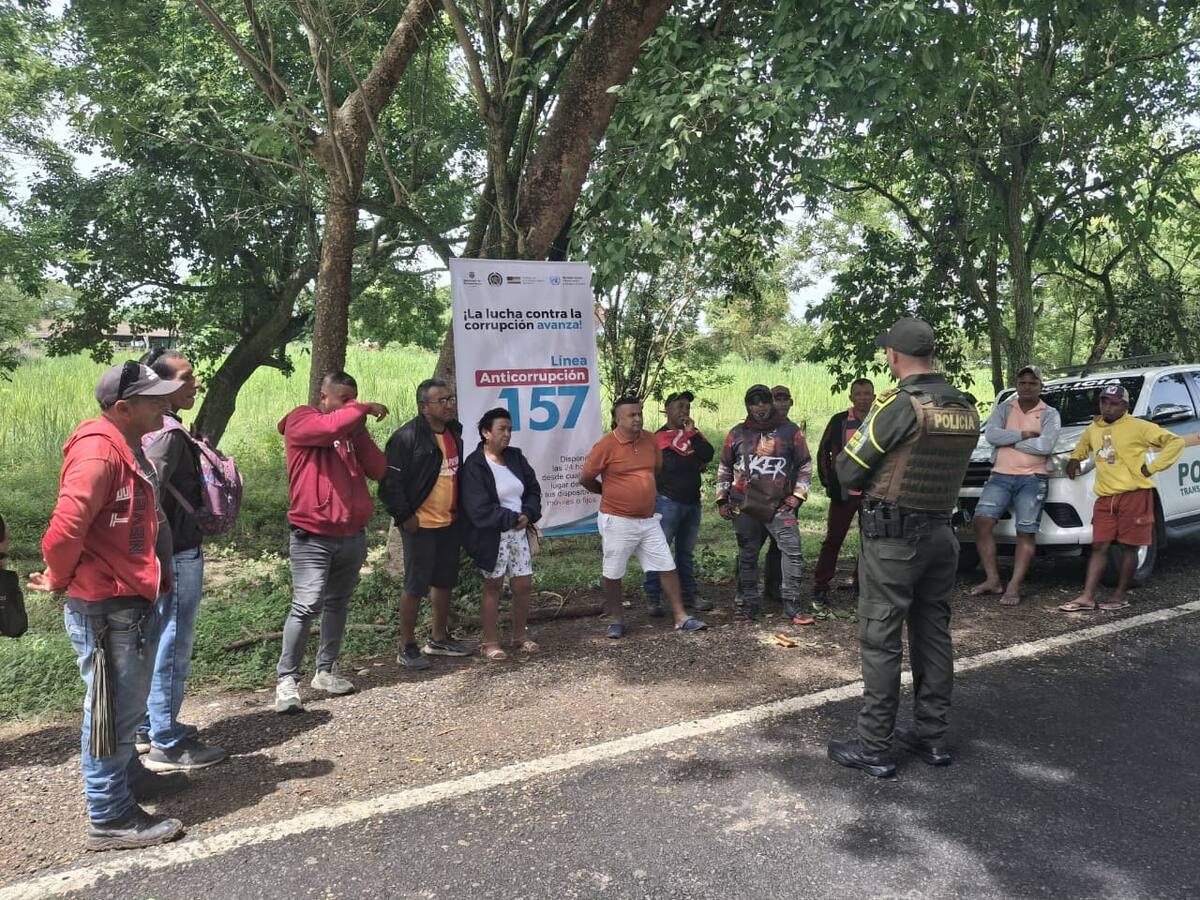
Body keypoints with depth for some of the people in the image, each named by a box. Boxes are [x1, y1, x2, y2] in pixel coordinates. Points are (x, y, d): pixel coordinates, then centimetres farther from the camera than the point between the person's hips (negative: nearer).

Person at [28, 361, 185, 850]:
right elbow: (64, 530, -29)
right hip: (104, 609, -9)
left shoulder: (128, 449, 10)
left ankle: (127, 777, 43)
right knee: (111, 710, 3)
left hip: (131, 602, 9)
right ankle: (111, 819, 17)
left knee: (128, 704, 24)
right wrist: (59, 581, -12)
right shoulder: (99, 452, -22)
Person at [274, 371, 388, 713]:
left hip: (353, 534, 7)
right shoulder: (299, 420, -3)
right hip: (313, 536, -6)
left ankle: (326, 671, 22)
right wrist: (365, 409, -11)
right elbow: (331, 426, -26)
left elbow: (378, 470, 3)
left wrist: (361, 428, -4)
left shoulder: (353, 429, 14)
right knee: (307, 606, -12)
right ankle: (286, 680, -3)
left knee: (337, 604, 12)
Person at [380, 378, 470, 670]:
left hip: (449, 522, 8)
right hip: (421, 524, -8)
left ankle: (438, 638, 31)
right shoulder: (407, 437, -17)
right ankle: (407, 647, 12)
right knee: (416, 585, -1)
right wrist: (404, 517, -15)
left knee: (444, 581, 16)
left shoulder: (454, 432, 8)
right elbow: (390, 482, -16)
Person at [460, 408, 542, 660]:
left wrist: (528, 514, -9)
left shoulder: (516, 457, 7)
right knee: (492, 586, 5)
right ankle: (491, 642, 17)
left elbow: (533, 490, 10)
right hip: (492, 537, -6)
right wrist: (513, 519, -14)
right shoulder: (474, 466, -13)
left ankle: (520, 635, 26)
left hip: (519, 533, 6)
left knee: (523, 585, 9)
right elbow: (479, 509, -18)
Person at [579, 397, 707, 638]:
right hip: (617, 521, -5)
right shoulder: (606, 445, -14)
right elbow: (585, 478, -6)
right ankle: (616, 620, 24)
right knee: (613, 574, 7)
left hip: (648, 520, 5)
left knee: (667, 567, 5)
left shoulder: (650, 440, 2)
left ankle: (681, 617, 14)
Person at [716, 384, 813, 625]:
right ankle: (747, 604, 19)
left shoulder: (790, 431, 4)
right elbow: (724, 467, 15)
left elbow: (805, 465, 9)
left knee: (792, 550, -10)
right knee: (747, 555, 8)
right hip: (745, 507, 1)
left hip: (780, 506, -1)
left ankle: (792, 605, -2)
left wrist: (797, 495, 1)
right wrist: (722, 499, 10)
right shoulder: (737, 433, 8)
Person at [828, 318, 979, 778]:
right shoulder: (966, 408, 5)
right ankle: (932, 736, 25)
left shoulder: (897, 406, -16)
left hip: (892, 537, -7)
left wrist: (851, 469, 8)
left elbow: (848, 472, -14)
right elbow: (943, 465, 13)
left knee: (880, 641, 0)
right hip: (941, 533, 7)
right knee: (934, 634, 15)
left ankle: (874, 748, 7)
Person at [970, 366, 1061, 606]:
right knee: (981, 521, -13)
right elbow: (991, 434, -5)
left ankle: (1014, 587, -2)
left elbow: (1046, 446, -11)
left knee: (1026, 533, -5)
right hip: (1001, 476, 2)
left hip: (1033, 478, -2)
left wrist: (1009, 440, -6)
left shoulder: (1050, 414, 6)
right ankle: (992, 580, -5)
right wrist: (1024, 435, -10)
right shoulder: (1003, 408, 12)